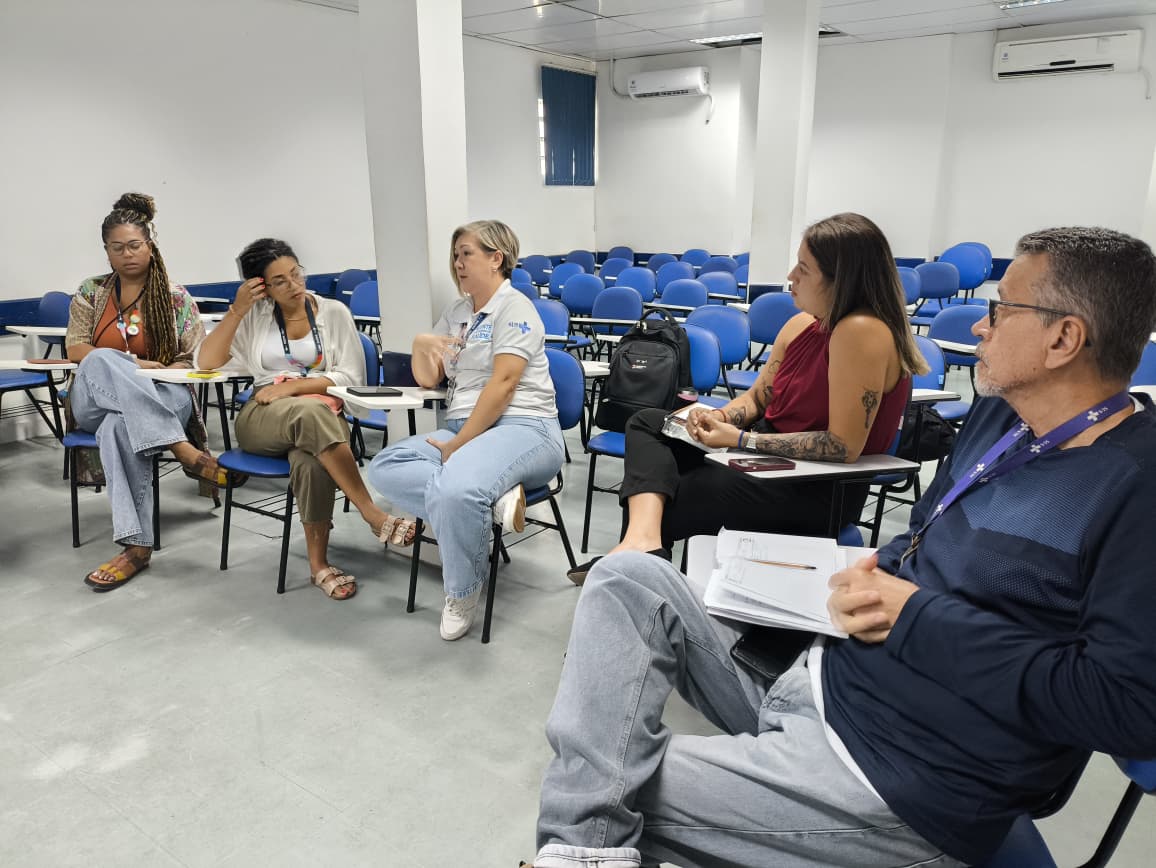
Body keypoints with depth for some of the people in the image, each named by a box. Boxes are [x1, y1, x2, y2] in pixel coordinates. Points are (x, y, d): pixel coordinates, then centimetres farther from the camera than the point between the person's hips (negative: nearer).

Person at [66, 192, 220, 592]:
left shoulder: (176, 298, 7)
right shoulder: (90, 293, 12)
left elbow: (198, 358, 1)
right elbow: (75, 350, 3)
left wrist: (146, 375, -15)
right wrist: (132, 365, -14)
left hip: (162, 398, -2)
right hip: (96, 401, 2)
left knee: (120, 426, -39)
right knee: (102, 359, -36)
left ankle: (138, 544, -40)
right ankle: (185, 450, -48)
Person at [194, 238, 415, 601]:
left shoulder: (334, 312, 8)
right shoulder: (253, 316, 12)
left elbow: (351, 377, 0)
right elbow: (206, 362, 3)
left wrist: (292, 386, -10)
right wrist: (237, 309, -4)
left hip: (324, 415, 0)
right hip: (261, 418, 0)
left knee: (310, 463, -38)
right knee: (310, 412, -38)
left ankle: (318, 563, -20)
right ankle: (374, 515, -35)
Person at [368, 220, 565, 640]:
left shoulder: (514, 307, -5)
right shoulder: (456, 312, 19)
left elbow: (502, 385, -15)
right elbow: (428, 379, 20)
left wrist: (457, 445, -16)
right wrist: (420, 344, -2)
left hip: (523, 428, -8)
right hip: (464, 429, 8)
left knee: (455, 489, -36)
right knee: (384, 468, -15)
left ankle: (462, 591, -10)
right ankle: (491, 500, -22)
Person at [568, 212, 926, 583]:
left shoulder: (863, 332, -23)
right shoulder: (802, 324, 2)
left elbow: (844, 445, -25)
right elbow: (758, 397, 12)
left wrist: (742, 440, -21)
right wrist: (719, 417, -11)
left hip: (821, 489, -9)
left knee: (666, 504, -14)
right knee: (646, 423, -1)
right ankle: (643, 537, -21)